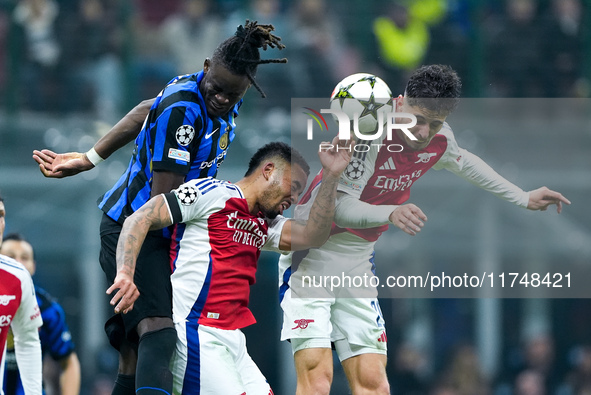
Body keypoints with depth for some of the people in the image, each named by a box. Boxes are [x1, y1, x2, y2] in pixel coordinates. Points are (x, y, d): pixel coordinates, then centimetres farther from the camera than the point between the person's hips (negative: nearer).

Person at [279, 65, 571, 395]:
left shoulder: (439, 140, -2)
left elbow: (462, 160, 23)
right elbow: (339, 207, -31)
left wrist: (523, 198, 28)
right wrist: (391, 213, -48)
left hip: (359, 263, 7)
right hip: (314, 256, -6)